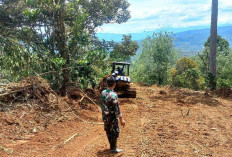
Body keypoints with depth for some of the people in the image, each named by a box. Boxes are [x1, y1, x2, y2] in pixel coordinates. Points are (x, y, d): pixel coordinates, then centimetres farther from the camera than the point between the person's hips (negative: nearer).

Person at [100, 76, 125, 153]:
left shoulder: (103, 93, -4)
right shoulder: (113, 95, -26)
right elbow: (117, 109, -23)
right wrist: (121, 120, -14)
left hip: (105, 116, 7)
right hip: (112, 117, -7)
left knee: (108, 132, 19)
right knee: (115, 133, 9)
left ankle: (112, 145, 35)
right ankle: (113, 148, 20)